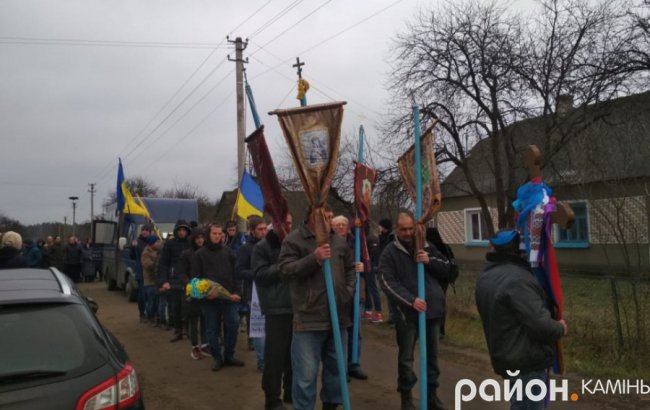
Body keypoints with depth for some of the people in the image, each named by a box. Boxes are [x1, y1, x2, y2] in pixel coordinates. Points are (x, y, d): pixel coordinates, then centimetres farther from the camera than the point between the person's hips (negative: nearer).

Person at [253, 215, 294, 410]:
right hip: (276, 307, -5)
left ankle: (291, 391, 28)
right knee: (275, 354, -2)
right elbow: (259, 275, -11)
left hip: (296, 305, 5)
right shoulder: (262, 247, -2)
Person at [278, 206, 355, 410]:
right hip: (309, 318, -6)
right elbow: (285, 270, -15)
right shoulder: (294, 240, -5)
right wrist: (313, 258, -23)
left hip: (338, 316, 6)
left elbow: (350, 268, 22)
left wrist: (349, 290, 8)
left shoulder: (339, 241, 10)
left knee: (336, 367, 19)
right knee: (306, 373, -3)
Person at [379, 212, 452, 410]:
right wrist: (411, 300, -24)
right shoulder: (389, 252, -5)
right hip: (407, 312, -4)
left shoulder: (426, 246, 9)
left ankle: (432, 393, 30)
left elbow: (446, 268, 9)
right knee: (406, 357, 6)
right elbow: (388, 283, -14)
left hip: (433, 309, 4)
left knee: (431, 354, 15)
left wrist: (430, 261, -10)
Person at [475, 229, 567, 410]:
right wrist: (559, 329, -5)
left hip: (506, 355, 9)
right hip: (526, 360, -9)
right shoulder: (517, 279, -24)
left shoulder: (486, 275, 8)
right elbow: (539, 323, -28)